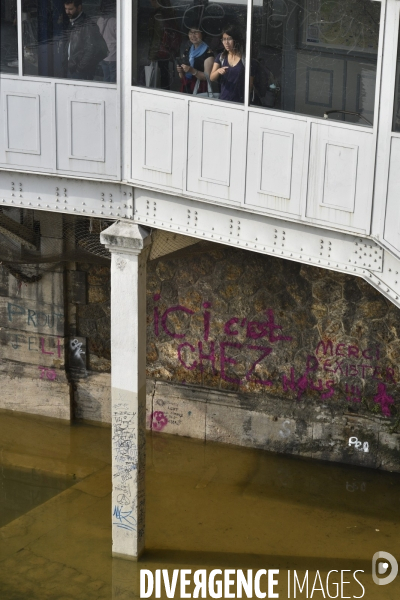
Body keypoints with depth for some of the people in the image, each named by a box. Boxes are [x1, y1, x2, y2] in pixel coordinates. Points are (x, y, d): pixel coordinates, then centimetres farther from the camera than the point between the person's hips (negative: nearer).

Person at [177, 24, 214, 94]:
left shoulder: (208, 53, -7)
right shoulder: (186, 52, 13)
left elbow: (208, 76, -12)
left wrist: (192, 71, -23)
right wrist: (180, 71, -4)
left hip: (200, 91, -5)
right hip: (185, 89, 5)